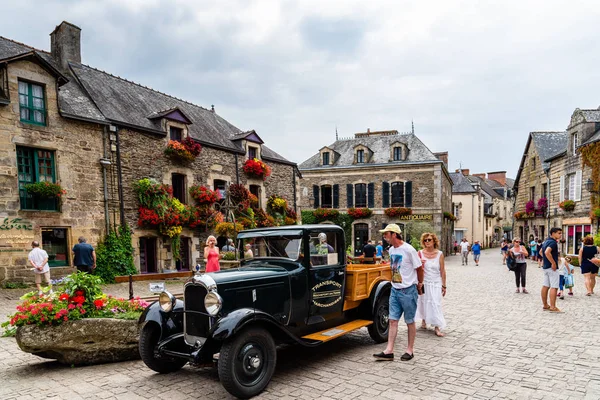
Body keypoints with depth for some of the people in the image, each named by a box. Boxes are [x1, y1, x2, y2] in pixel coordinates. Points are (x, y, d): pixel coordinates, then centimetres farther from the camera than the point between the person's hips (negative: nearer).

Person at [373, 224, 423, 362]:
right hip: (395, 290, 7)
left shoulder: (408, 249, -16)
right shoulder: (391, 250, 6)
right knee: (393, 320, 5)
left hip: (408, 290, -7)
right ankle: (389, 351, 8)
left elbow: (419, 268, -7)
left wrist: (419, 284, 5)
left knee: (409, 321, 8)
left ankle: (410, 350, 21)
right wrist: (395, 282, 14)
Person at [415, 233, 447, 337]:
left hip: (436, 283, -1)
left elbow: (442, 271, -1)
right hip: (424, 283, 1)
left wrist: (444, 286, 0)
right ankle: (423, 320, 33)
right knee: (424, 302, 11)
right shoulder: (420, 253, -2)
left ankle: (437, 327, -2)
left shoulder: (439, 254, -4)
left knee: (435, 304, -6)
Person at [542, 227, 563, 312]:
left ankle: (545, 305, 17)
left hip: (545, 266, 10)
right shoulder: (553, 242, -16)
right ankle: (553, 307, -7)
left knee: (545, 286, 11)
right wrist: (553, 263, -24)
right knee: (554, 287, -7)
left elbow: (541, 252, 25)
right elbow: (547, 252, -31)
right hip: (552, 267, -10)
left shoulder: (546, 241, 14)